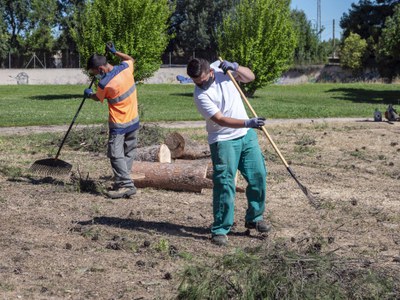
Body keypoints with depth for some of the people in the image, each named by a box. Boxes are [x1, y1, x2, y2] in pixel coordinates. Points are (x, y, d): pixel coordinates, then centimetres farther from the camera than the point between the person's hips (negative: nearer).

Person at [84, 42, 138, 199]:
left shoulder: (104, 84, -21)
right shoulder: (125, 68, -7)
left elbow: (97, 98, 2)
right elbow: (131, 59, 20)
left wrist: (89, 93, 23)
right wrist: (114, 52, 22)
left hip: (119, 124, -7)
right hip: (134, 121, 7)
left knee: (116, 155, -5)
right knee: (128, 153, 11)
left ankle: (127, 185, -11)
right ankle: (121, 182, 15)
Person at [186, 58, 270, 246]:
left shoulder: (222, 70, -2)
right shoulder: (200, 95, -19)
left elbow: (250, 77, 5)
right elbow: (220, 119, -26)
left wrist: (235, 67, -14)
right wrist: (248, 123, -36)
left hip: (247, 135, 6)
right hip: (223, 140, -5)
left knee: (258, 176, 7)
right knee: (224, 184, -11)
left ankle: (254, 218, 25)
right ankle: (220, 229, -3)